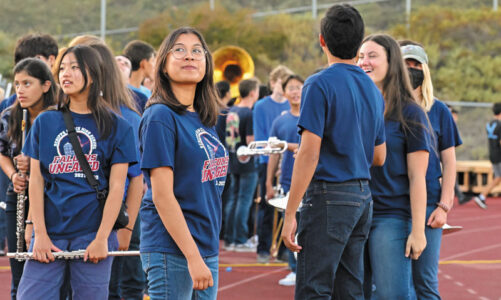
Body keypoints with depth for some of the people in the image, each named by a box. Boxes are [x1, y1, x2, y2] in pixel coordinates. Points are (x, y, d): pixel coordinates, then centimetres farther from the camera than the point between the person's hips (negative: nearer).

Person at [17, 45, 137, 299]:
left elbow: (116, 187, -1)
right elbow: (36, 181, 6)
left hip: (92, 235, -2)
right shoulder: (45, 123, 10)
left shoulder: (116, 127, 3)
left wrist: (102, 238, -8)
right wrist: (40, 235, -3)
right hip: (50, 233, 2)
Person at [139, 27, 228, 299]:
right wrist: (193, 257, -20)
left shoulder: (203, 119, 13)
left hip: (207, 248, 8)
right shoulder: (160, 116, -10)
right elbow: (162, 195, -16)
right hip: (171, 249, -8)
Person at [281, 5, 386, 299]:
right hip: (363, 197, 8)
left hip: (329, 195, -8)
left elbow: (309, 153, -16)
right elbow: (379, 157, 18)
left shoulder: (320, 84, -10)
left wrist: (290, 214, -14)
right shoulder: (373, 89, 12)